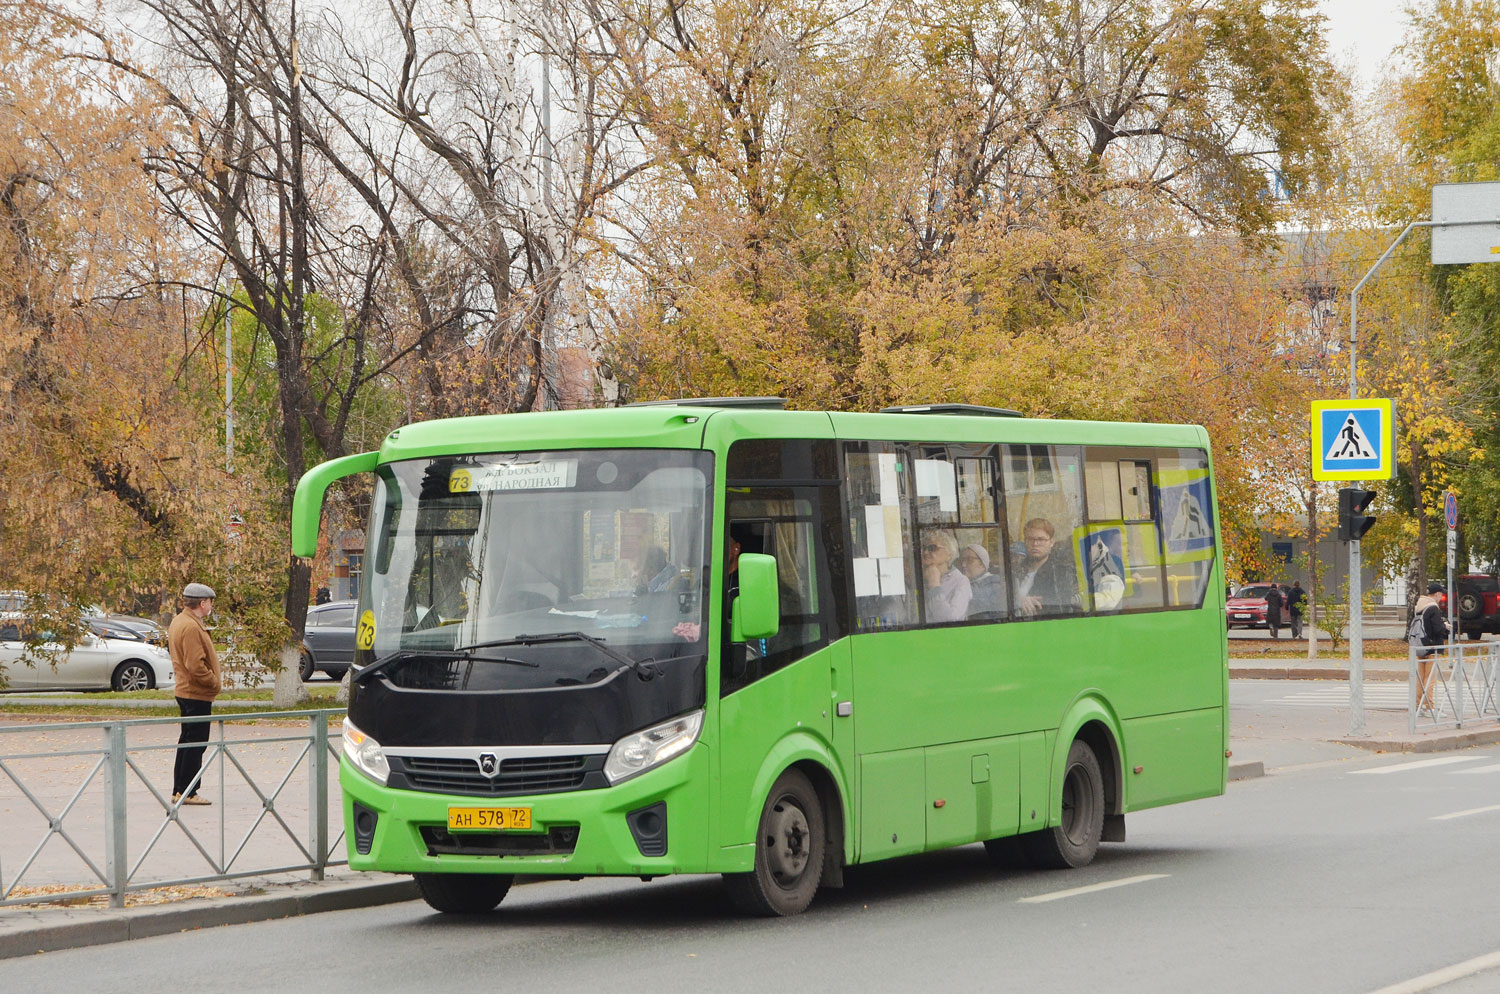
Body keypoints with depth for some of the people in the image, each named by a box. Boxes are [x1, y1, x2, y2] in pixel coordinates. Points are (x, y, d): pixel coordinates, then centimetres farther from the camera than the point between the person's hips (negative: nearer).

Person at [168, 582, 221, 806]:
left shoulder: (179, 622, 13)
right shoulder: (191, 627, -20)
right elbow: (196, 666, -26)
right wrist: (215, 682, -13)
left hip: (184, 690, 11)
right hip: (197, 694, -11)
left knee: (188, 740, 16)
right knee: (196, 742, -7)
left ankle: (179, 791, 20)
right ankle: (187, 792, -6)